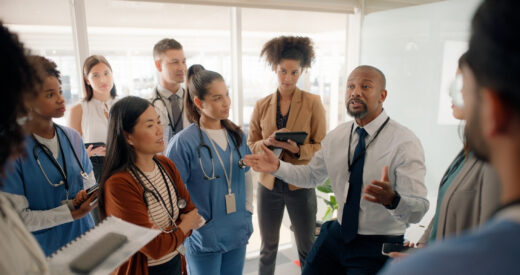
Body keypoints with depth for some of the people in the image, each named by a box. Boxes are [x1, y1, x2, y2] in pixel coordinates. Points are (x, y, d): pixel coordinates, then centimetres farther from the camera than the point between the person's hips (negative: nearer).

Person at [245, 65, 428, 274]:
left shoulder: (405, 143, -19)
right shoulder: (336, 136, -1)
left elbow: (418, 210, -23)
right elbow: (311, 176, 9)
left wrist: (392, 199, -45)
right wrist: (277, 166, -7)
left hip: (377, 248, -5)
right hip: (336, 235, 5)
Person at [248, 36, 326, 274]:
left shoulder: (313, 103, -6)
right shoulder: (261, 105, 1)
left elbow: (322, 147, -6)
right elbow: (251, 145, 6)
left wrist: (297, 149, -24)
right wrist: (267, 142, -15)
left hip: (301, 185, -2)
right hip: (269, 184, 2)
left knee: (307, 250, 13)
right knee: (268, 247, 18)